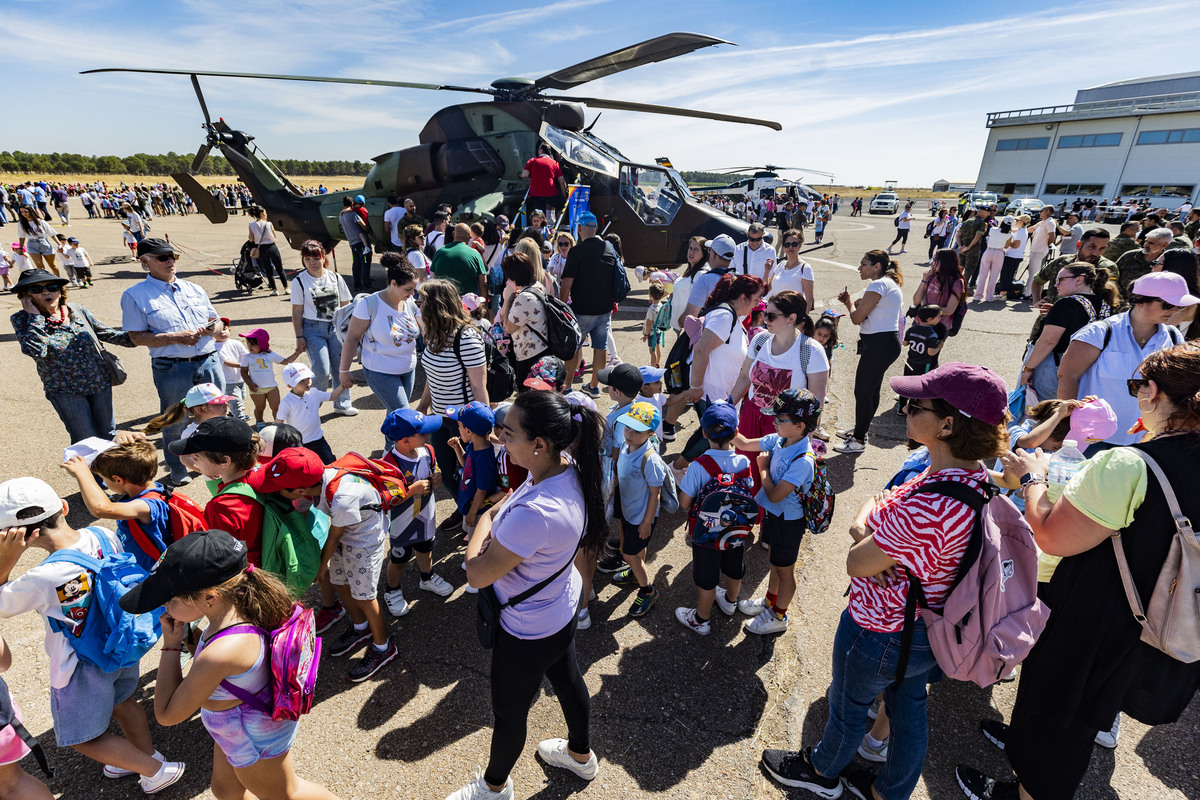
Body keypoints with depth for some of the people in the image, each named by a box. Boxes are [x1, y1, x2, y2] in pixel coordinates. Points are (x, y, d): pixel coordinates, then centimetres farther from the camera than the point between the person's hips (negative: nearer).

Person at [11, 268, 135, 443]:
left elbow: (105, 332, 13)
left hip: (100, 382, 3)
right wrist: (35, 316, -18)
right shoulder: (21, 319, -8)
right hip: (65, 392, -3)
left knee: (109, 435, 16)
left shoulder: (78, 310, 1)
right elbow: (34, 350, -25)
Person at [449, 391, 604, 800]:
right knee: (567, 678, 32)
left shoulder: (535, 513, -43)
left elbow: (477, 574, -28)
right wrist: (498, 513, -8)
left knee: (509, 712, 22)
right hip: (562, 605, 8)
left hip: (528, 631, -8)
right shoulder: (570, 468, -17)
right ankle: (581, 754, 61)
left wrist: (485, 519, -15)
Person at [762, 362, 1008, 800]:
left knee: (848, 705, 21)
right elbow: (885, 500, 2)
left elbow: (855, 564, -27)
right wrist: (869, 533, -18)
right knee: (909, 706, 28)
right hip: (927, 625, 8)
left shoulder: (928, 507, -39)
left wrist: (867, 514, -10)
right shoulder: (975, 475, -9)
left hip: (881, 632, -8)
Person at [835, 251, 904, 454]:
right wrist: (850, 301, 4)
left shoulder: (879, 285, -16)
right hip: (885, 342, 11)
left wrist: (849, 302, 1)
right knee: (871, 389, 19)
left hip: (880, 344, -11)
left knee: (863, 391, -3)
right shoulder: (889, 283, 18)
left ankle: (858, 441, 7)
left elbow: (857, 318, -17)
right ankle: (859, 429, 33)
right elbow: (864, 308, 18)